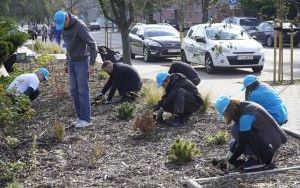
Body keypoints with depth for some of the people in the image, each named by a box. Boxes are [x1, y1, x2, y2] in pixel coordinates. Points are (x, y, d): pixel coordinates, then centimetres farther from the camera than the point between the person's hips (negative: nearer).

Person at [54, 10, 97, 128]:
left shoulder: (80, 26, -20)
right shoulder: (64, 28, 5)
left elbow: (92, 44, -21)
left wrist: (92, 63, -24)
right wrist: (67, 62, 16)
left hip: (82, 61, -8)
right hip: (72, 62, 8)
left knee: (83, 91, -5)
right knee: (74, 91, 7)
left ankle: (86, 119, 1)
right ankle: (80, 117, 16)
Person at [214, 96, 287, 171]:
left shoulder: (245, 116, -27)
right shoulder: (241, 108, 0)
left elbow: (242, 142, -24)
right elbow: (242, 135, 10)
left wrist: (231, 161, -13)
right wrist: (232, 151, 4)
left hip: (271, 141, -8)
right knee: (234, 144, 4)